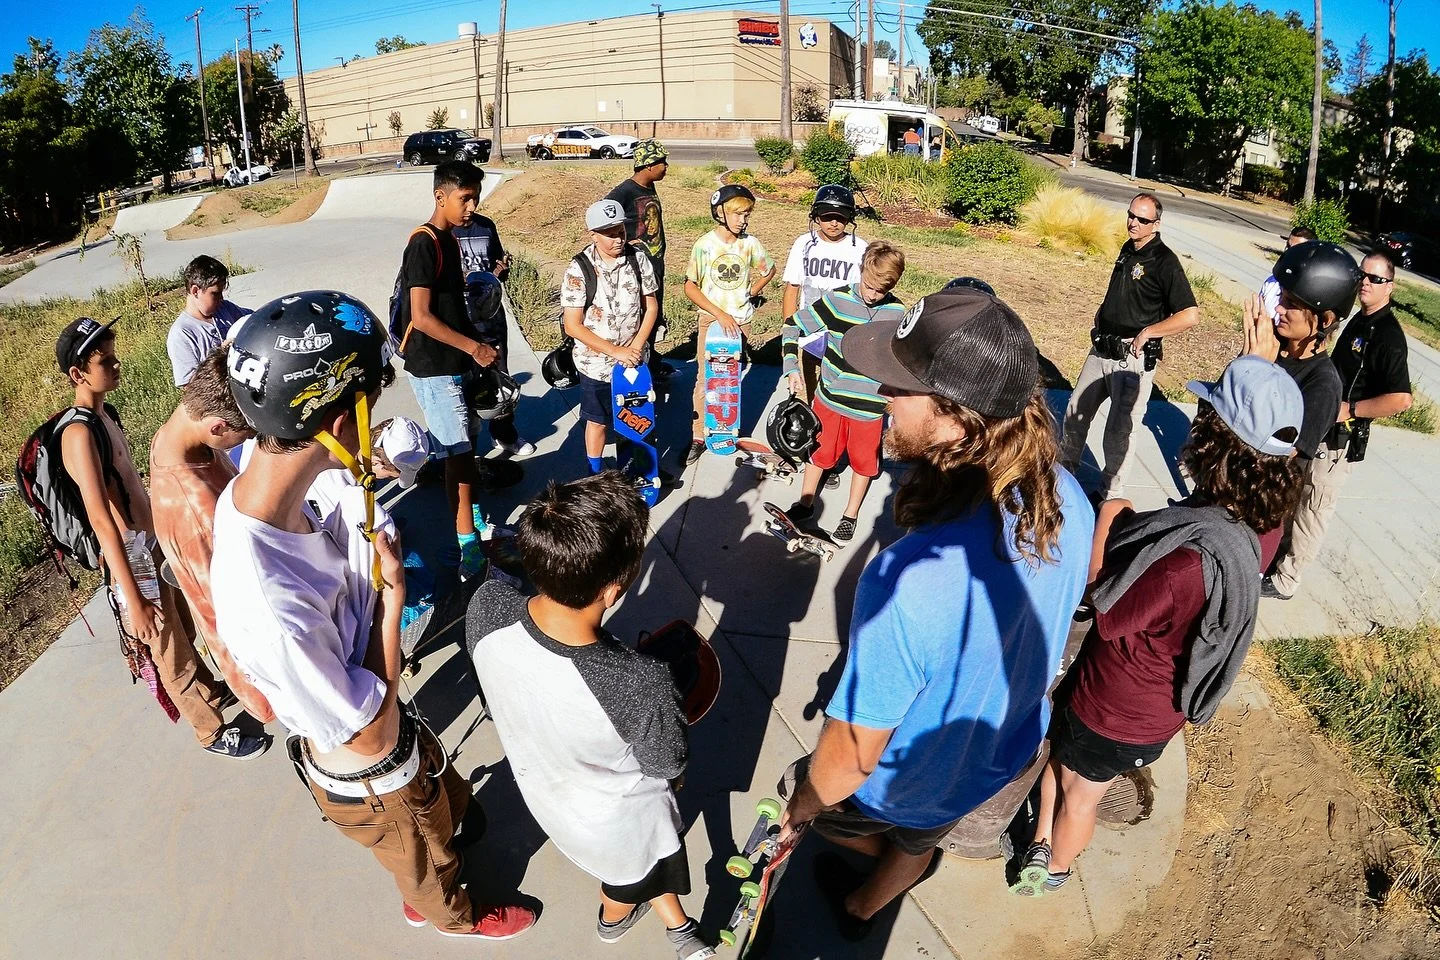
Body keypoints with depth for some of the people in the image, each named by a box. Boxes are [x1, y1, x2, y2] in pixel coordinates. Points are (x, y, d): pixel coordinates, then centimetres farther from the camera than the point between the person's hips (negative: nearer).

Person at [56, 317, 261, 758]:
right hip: (131, 557, -9)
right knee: (171, 650, 8)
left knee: (181, 627, 26)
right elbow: (100, 519, -29)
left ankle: (211, 692, 48)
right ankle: (213, 731, 25)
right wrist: (133, 600, -30)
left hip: (152, 542, 9)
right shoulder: (79, 433, -25)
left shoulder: (104, 413, 4)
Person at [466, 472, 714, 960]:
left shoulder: (486, 605, -32)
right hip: (615, 822, -4)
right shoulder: (641, 684, -45)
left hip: (540, 791, 4)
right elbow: (666, 765, -24)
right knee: (632, 879, 35)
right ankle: (613, 920, 68)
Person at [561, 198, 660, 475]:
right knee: (598, 421, 14)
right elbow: (573, 326, -17)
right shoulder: (579, 270, -18)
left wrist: (636, 346, -10)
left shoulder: (638, 260, -8)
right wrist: (616, 352, -18)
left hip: (634, 359, 3)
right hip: (596, 363, -3)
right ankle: (596, 474, 34)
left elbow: (651, 306, 2)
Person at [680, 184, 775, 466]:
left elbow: (769, 270, 15)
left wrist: (751, 292, 2)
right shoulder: (704, 245, -11)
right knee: (705, 379, -1)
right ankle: (698, 437, 7)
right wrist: (720, 314, -15)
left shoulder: (750, 243, -4)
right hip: (710, 319, -2)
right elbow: (690, 287, -9)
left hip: (739, 320, 2)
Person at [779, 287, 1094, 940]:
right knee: (917, 842, 35)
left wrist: (803, 803, -9)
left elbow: (850, 756, -31)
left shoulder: (909, 584, -47)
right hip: (1007, 750, 6)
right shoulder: (1067, 496, -24)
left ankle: (880, 848, 62)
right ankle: (861, 907, 66)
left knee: (818, 804, 30)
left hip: (910, 783, -5)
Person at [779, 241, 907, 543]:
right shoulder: (837, 299, -11)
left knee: (864, 462, 15)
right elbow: (793, 326, -5)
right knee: (819, 452, 17)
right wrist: (792, 368, -14)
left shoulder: (897, 314, -6)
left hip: (870, 408, 1)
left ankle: (851, 514, 37)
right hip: (830, 401, 0)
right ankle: (805, 504, 38)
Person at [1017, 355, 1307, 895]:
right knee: (1060, 748, 32)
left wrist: (1109, 519, -21)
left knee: (1079, 791, 23)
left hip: (1118, 711, -7)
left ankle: (1055, 867, 54)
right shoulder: (1265, 519, -20)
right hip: (1158, 702, 7)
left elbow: (1105, 614, -29)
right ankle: (1043, 844, 56)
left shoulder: (1192, 558, -44)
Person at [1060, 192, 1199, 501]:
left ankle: (1111, 494, 20)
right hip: (1102, 349, 8)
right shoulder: (1128, 249, 9)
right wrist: (1102, 314, 10)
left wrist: (1147, 332, -17)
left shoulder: (1164, 261, -15)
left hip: (1134, 359, -8)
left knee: (1119, 429, 4)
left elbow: (1190, 315, -21)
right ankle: (1063, 469, 37)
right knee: (1075, 412, 17)